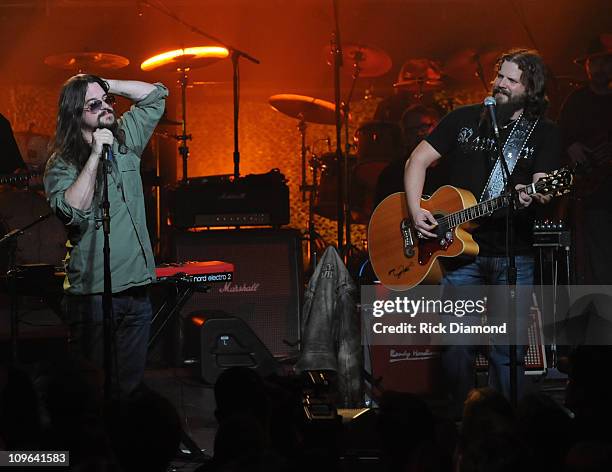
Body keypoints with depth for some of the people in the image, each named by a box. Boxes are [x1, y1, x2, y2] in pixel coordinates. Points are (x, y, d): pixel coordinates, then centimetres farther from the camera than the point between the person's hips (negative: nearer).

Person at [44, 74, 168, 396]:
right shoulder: (61, 164, -3)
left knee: (130, 386, 7)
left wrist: (106, 85, 8)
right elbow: (72, 211, -20)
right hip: (92, 293, -5)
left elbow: (156, 95, 19)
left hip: (136, 286, 5)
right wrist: (95, 156, -18)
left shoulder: (125, 140, 13)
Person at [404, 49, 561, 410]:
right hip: (459, 248, 1)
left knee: (508, 351, -2)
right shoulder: (465, 119, 9)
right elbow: (418, 161, 9)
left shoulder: (545, 133, 4)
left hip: (514, 257, -1)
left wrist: (533, 195, -33)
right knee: (457, 346, -1)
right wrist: (416, 211, -5)